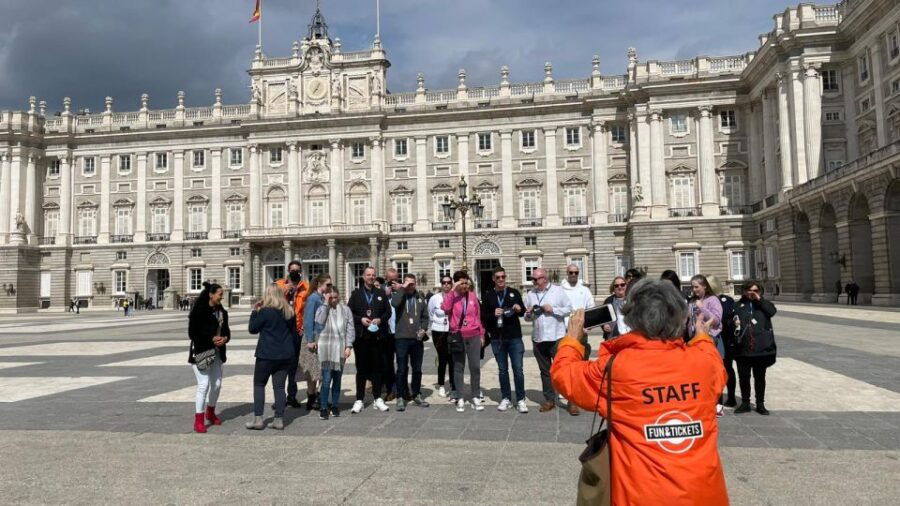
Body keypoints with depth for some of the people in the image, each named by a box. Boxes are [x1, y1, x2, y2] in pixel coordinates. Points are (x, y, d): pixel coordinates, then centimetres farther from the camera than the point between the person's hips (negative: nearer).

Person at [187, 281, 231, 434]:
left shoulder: (222, 312, 7)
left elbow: (226, 330, 15)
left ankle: (210, 413, 33)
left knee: (217, 384, 11)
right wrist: (211, 338, -20)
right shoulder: (199, 311, -13)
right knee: (204, 385, -10)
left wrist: (225, 338, -8)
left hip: (216, 353, 7)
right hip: (201, 353, -7)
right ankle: (198, 421, -2)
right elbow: (192, 333, -14)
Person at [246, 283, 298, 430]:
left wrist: (255, 311, 6)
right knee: (279, 386, 8)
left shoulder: (265, 311, -12)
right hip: (286, 355, 5)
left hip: (267, 354, -5)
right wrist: (293, 353, 21)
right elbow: (294, 333, 14)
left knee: (259, 385, 8)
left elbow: (252, 329, -2)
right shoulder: (289, 312, 7)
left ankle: (258, 419, 4)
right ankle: (279, 420, 7)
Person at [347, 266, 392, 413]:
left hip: (377, 335, 1)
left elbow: (388, 312, 8)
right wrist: (360, 319, -11)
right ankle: (359, 400, 10)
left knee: (377, 368, 4)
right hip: (360, 335, -1)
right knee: (361, 368, 3)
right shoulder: (356, 294, 8)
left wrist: (380, 319, -10)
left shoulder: (381, 294, 11)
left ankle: (378, 399, 13)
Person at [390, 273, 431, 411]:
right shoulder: (399, 295, 1)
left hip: (417, 338, 3)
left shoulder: (420, 298, 10)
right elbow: (394, 303, -23)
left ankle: (416, 395, 24)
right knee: (402, 369, 0)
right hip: (402, 338, -3)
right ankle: (400, 397, 8)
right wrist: (403, 288, -16)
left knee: (417, 369, 11)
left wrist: (423, 329, -3)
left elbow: (425, 316, 13)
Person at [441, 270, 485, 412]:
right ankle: (460, 399, 12)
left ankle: (476, 398, 12)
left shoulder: (472, 296, 5)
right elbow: (445, 308, -23)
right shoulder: (451, 296, -1)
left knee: (475, 367, 1)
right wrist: (453, 290, -20)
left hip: (474, 337, 2)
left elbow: (478, 316, 11)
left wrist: (482, 334, 12)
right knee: (458, 368, 5)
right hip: (457, 337, -2)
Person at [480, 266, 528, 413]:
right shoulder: (487, 295, 5)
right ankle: (506, 398, 20)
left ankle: (520, 400, 8)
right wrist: (493, 314, -17)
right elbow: (483, 316, 3)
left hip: (514, 337, -1)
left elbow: (523, 312, 10)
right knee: (503, 370, 10)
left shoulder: (514, 293, 5)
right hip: (497, 339, 1)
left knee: (518, 369, -1)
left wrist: (519, 309, -12)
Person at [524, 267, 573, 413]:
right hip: (538, 338, 5)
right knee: (545, 371, 12)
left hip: (557, 337, -4)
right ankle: (549, 400, 21)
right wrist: (528, 314, -5)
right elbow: (526, 317, 17)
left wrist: (553, 310, -13)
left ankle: (572, 401, 2)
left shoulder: (558, 291, 0)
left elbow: (568, 309, -2)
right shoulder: (530, 295, 11)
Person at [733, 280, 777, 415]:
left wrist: (759, 300, -13)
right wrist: (734, 324, -11)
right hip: (743, 348, 1)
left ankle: (760, 404, 20)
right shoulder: (739, 305, 8)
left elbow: (772, 311, -12)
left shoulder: (763, 304, 8)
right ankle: (745, 403, 21)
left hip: (761, 347, 0)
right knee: (743, 376, 7)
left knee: (760, 377, 9)